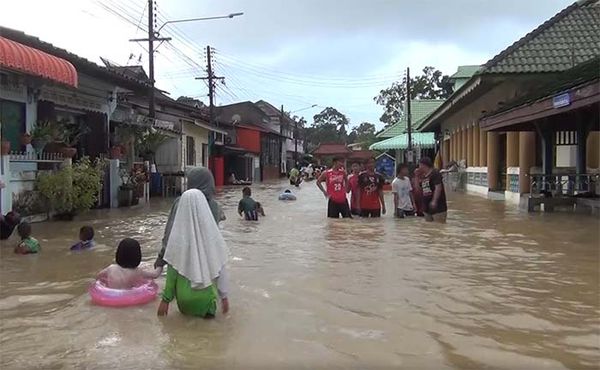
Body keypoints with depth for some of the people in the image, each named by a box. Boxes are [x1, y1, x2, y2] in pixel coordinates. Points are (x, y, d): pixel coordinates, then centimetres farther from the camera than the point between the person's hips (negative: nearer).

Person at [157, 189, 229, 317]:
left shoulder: (178, 236, -14)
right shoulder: (212, 233, -12)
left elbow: (172, 271, -8)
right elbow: (221, 267, -6)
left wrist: (165, 299, 4)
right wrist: (224, 296, 5)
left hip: (185, 300, 2)